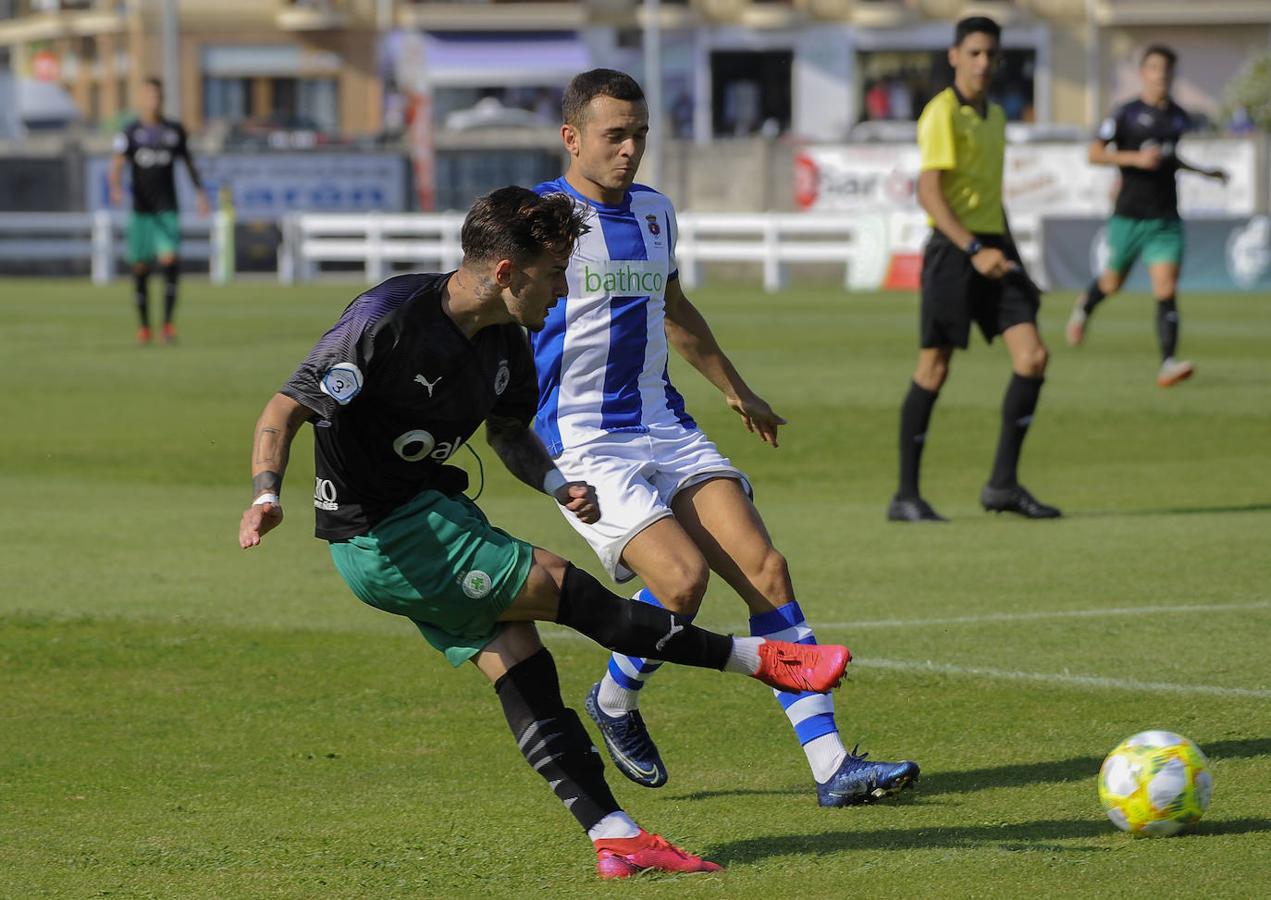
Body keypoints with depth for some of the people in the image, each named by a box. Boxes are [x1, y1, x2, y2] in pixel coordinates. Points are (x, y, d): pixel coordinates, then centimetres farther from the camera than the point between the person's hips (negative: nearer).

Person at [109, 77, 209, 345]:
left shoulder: (175, 130, 9)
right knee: (140, 266, 2)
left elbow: (188, 162, 22)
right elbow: (117, 164, -9)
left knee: (169, 259, -18)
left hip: (167, 209, 0)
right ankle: (144, 325, 15)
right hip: (140, 209, 0)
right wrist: (116, 188, -28)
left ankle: (168, 321, -15)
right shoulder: (130, 131, 1)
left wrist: (200, 192, 14)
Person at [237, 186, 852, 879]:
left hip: (430, 517, 8)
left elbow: (509, 429, 20)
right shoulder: (389, 319, -22)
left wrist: (556, 485, -1)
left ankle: (614, 838, -1)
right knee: (564, 590, -9)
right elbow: (285, 410, -20)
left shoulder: (505, 341, 2)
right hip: (381, 539, -8)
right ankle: (759, 660, 0)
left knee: (519, 663, 0)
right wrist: (266, 497, -37)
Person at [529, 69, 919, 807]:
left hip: (667, 429, 7)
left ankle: (832, 765, -11)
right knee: (682, 577, -23)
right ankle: (614, 702, 9)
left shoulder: (654, 212, 14)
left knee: (765, 568, -9)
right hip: (584, 442, -6)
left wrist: (737, 392, 42)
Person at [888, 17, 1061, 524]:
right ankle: (906, 496, 5)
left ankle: (1003, 485, 0)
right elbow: (929, 193, -18)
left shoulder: (994, 115, 17)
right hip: (952, 251, -7)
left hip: (993, 248, 7)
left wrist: (1010, 257, 23)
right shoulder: (942, 114, -9)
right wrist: (974, 250, -26)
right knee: (934, 368, -3)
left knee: (1032, 356, -5)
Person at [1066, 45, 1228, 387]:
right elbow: (1094, 154, -10)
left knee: (1166, 289, -12)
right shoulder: (1126, 113, -5)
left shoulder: (1178, 116, 10)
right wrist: (1136, 158, -21)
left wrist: (1206, 173, 25)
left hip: (1165, 218, 2)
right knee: (1113, 283, 15)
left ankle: (1168, 364, -18)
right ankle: (1084, 307, 50)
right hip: (1129, 216, -2)